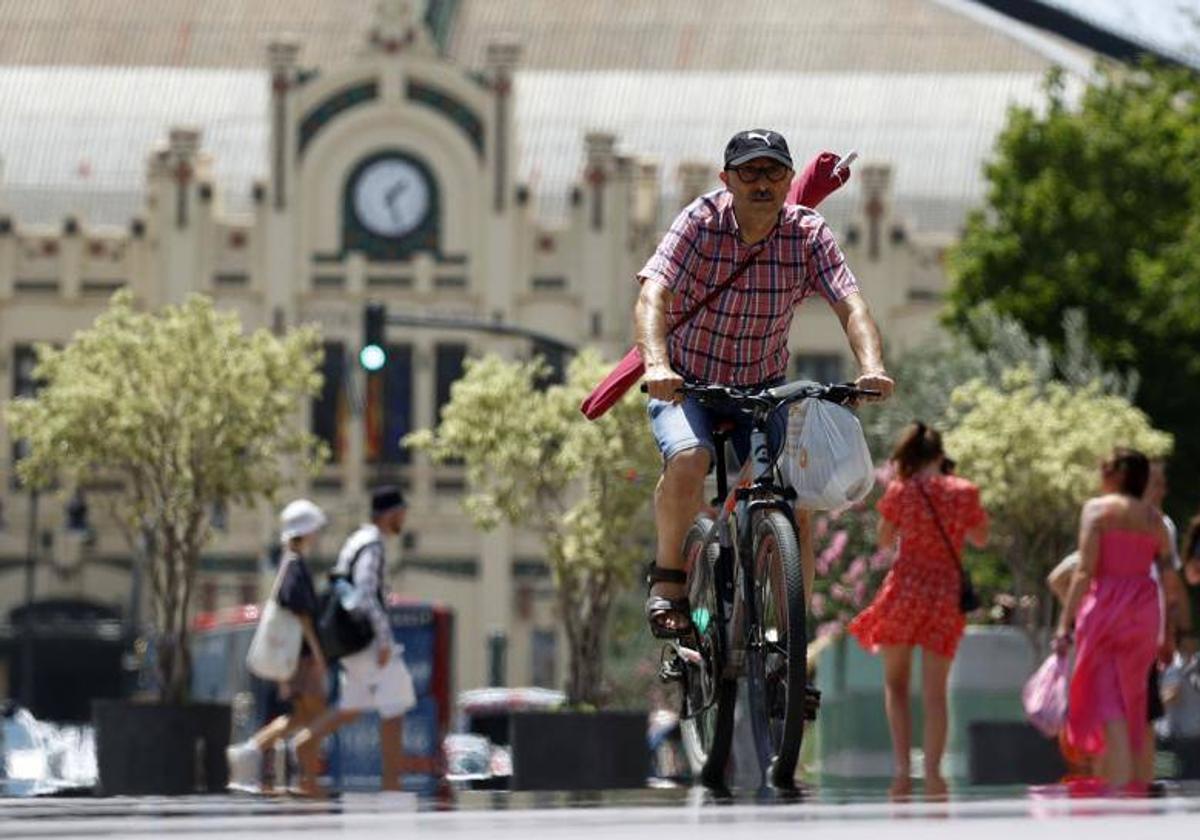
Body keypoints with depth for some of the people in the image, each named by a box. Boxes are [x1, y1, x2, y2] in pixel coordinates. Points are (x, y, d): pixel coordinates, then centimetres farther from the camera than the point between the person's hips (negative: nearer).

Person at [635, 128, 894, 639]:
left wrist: (872, 367, -41)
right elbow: (653, 296, -29)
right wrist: (656, 365, -48)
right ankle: (668, 579, -11)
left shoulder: (807, 234, -10)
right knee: (689, 459, -33)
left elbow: (850, 305, -20)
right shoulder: (701, 222, -17)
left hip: (763, 387, 3)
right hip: (686, 383, -3)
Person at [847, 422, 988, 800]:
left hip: (906, 587, -1)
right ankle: (933, 774, -3)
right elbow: (981, 539, 13)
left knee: (895, 684, 12)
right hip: (947, 592, 1)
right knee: (935, 692, 6)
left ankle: (902, 769, -3)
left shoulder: (899, 491, -4)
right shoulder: (963, 492, -1)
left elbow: (883, 541, 8)